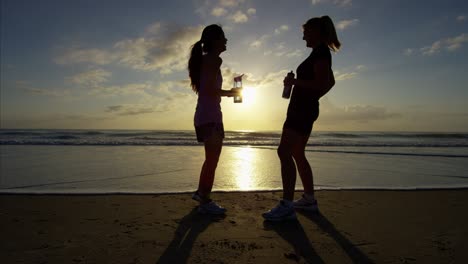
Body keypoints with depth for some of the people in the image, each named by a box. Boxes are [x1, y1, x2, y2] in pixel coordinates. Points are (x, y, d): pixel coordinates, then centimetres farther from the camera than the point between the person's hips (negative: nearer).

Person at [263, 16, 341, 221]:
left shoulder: (320, 52, -10)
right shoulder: (321, 53, 20)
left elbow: (322, 84, -21)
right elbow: (329, 82, 29)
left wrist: (294, 81, -14)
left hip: (302, 109, -11)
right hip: (304, 109, 11)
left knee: (284, 152, -18)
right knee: (297, 154, 13)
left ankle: (287, 206, -19)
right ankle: (309, 199, 20)